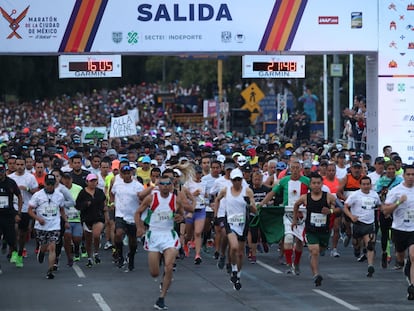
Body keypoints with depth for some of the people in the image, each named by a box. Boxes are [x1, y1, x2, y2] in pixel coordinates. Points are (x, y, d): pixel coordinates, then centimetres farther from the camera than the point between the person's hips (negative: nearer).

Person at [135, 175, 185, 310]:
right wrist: (139, 227, -12)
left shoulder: (176, 200, -2)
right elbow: (138, 213, 4)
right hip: (154, 235, 0)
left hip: (169, 235, 0)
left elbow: (182, 214, 15)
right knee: (154, 273, 1)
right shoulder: (151, 198, -6)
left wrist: (180, 217, -9)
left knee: (168, 267, -19)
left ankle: (161, 299, -9)